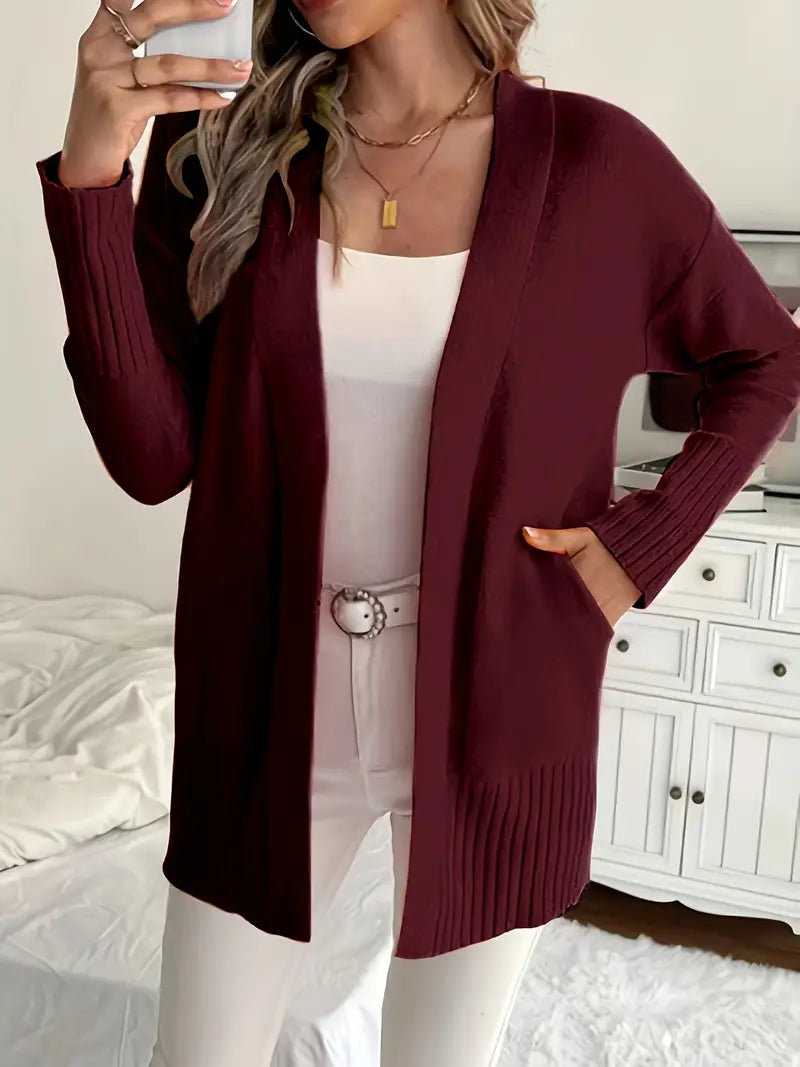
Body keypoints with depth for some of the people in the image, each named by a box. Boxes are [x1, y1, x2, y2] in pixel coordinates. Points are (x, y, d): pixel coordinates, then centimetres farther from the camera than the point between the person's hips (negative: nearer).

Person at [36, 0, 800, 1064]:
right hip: (272, 716, 2)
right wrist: (91, 179, -19)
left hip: (488, 720, -1)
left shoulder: (594, 158, -8)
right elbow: (154, 456, -10)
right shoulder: (222, 146, -3)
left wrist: (645, 541, -5)